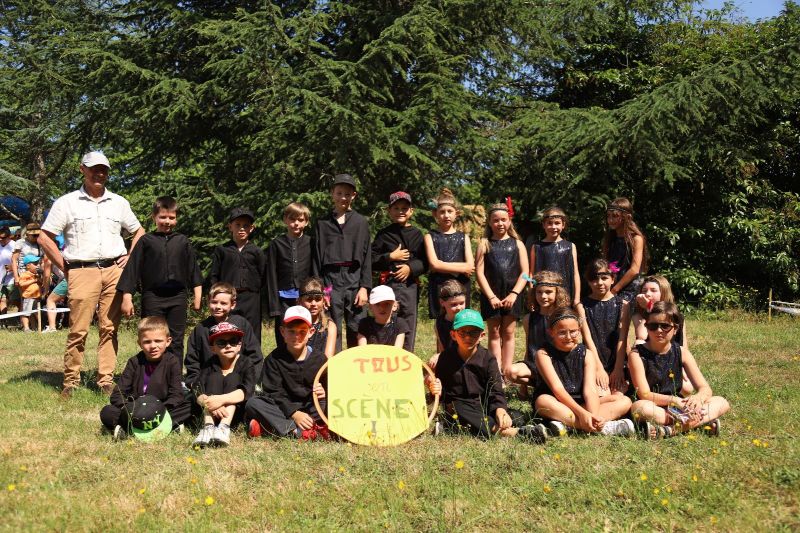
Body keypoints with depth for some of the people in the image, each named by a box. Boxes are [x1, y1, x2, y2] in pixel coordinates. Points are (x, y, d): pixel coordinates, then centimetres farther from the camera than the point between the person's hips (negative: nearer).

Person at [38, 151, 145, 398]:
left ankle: (106, 380, 8)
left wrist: (130, 258, 11)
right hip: (82, 273, -3)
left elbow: (138, 232, 24)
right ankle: (71, 381, 3)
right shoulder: (67, 203, 5)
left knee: (110, 328, 2)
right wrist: (64, 267, 0)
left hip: (114, 271, 3)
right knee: (78, 329, -7)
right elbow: (44, 238, 4)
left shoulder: (119, 203, 14)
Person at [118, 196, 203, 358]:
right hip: (153, 297, -2)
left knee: (176, 342, 6)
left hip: (177, 297, 2)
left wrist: (197, 295, 9)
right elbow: (132, 269, 2)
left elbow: (193, 269, 13)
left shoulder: (183, 241, 8)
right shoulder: (146, 241, 3)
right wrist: (127, 297, -3)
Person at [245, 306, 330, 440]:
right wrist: (294, 414, -22)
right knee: (252, 403, -25)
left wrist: (323, 393, -22)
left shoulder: (319, 358, 5)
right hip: (283, 409, 0)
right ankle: (302, 432, -38)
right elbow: (274, 393, -8)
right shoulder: (275, 358, 1)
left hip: (311, 410, 0)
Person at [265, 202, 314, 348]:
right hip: (284, 298, 0)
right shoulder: (276, 244, 6)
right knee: (283, 341, 2)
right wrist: (274, 305, -3)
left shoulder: (311, 243, 5)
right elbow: (271, 276, 4)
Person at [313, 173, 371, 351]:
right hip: (331, 280, 0)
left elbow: (366, 256, 4)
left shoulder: (361, 222, 7)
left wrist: (365, 287, -4)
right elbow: (317, 257, 7)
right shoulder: (323, 223, 8)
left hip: (354, 278, 0)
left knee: (357, 331, 0)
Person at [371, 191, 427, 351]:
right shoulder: (384, 234, 7)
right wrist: (390, 257, -8)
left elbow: (425, 262, 6)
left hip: (411, 285, 2)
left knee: (409, 326, 5)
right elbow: (371, 260, 1)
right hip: (389, 283, -2)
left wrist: (411, 268, -11)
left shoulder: (417, 234, 12)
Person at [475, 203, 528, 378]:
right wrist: (491, 296, -10)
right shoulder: (485, 244, 4)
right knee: (494, 333, 3)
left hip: (512, 295, 1)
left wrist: (514, 294, -9)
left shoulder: (517, 244, 7)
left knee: (508, 333, 4)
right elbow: (479, 272, -2)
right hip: (491, 296, -1)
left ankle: (507, 371, 8)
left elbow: (524, 272, 2)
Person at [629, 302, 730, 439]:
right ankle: (702, 422, -32)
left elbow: (706, 389, -2)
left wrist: (698, 398, -27)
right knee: (639, 407, -38)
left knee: (722, 403, -13)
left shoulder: (682, 353, 3)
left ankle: (670, 430, -29)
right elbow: (644, 395, -17)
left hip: (677, 409, 5)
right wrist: (674, 400, -31)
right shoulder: (637, 354, -9)